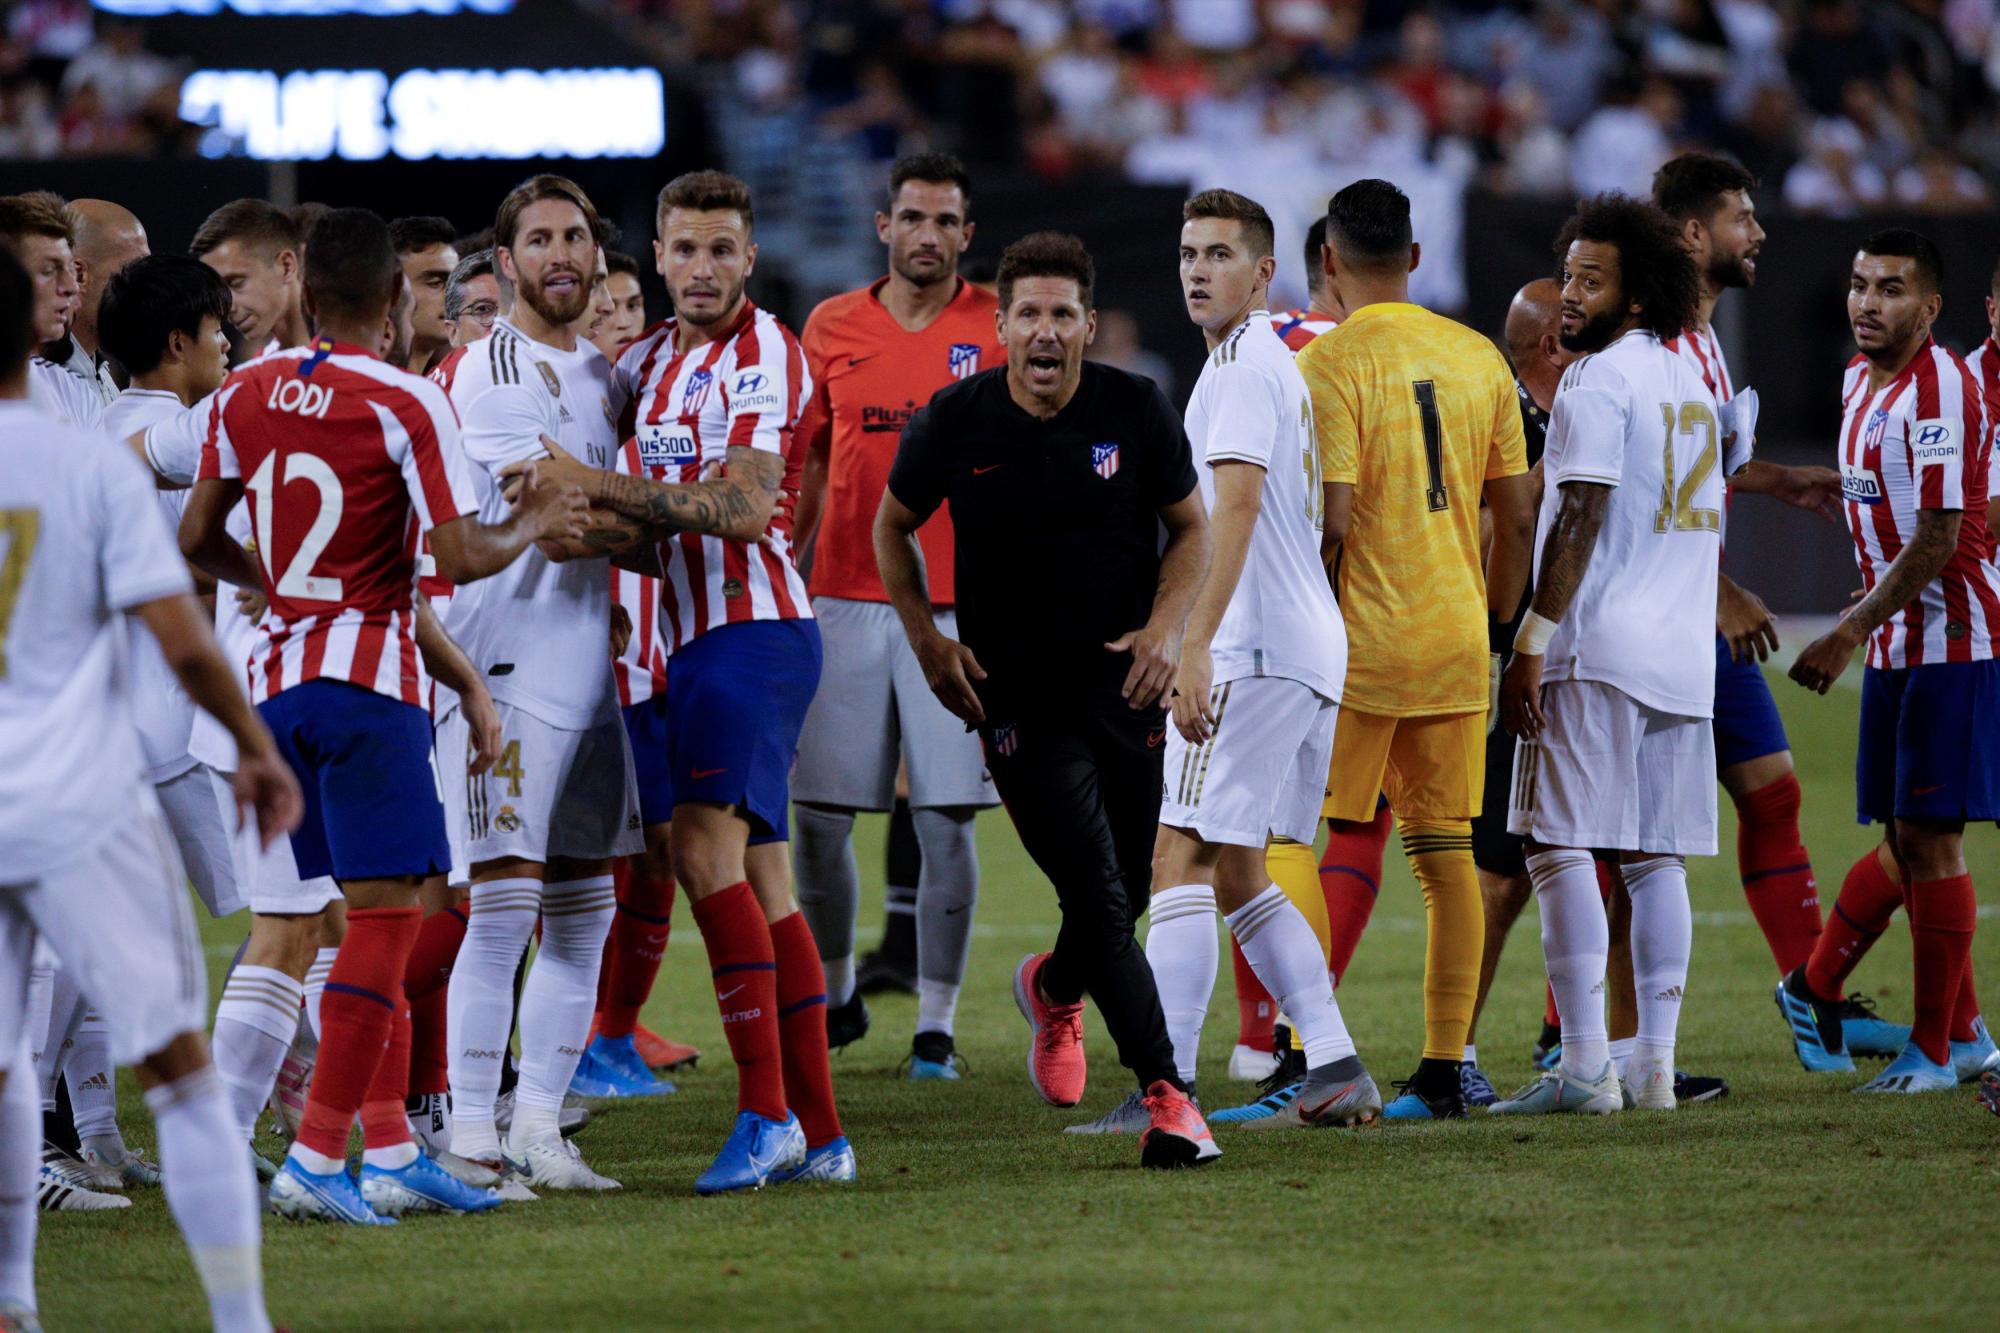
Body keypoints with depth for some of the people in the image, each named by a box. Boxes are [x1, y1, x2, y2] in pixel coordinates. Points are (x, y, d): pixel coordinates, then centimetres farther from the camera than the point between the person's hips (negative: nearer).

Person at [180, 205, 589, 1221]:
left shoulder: (245, 394, 6)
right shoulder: (406, 404, -11)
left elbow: (197, 540, 15)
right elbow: (462, 557, -15)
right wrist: (531, 527, 4)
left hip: (275, 679, 7)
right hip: (368, 681, -7)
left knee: (371, 909, 15)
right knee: (384, 914, -4)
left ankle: (390, 1149, 14)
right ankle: (316, 1157, -10)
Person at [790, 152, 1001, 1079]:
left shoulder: (1000, 328, 1)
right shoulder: (832, 329, 8)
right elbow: (808, 469, 15)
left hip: (959, 609, -2)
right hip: (846, 604, 2)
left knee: (946, 822, -4)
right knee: (818, 819, 2)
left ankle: (935, 1026, 5)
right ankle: (836, 995, 23)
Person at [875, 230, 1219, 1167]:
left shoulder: (1136, 412, -3)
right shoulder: (956, 420, -5)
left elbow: (1190, 528, 9)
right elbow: (893, 525, 11)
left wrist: (1165, 629, -7)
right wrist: (927, 640, 1)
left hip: (1123, 682, 2)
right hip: (1015, 693, -2)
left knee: (1124, 894, 9)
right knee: (1099, 897, -13)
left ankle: (1054, 988, 43)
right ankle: (1164, 1095, -13)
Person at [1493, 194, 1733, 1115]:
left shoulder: (1598, 379, -9)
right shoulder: (1690, 382, 18)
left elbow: (1580, 522, -14)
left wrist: (1531, 644, -14)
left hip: (1598, 650, -8)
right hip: (1684, 654, 8)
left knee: (1560, 850, -7)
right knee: (1655, 859, 8)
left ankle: (1585, 1067, -12)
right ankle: (1654, 1064, 5)